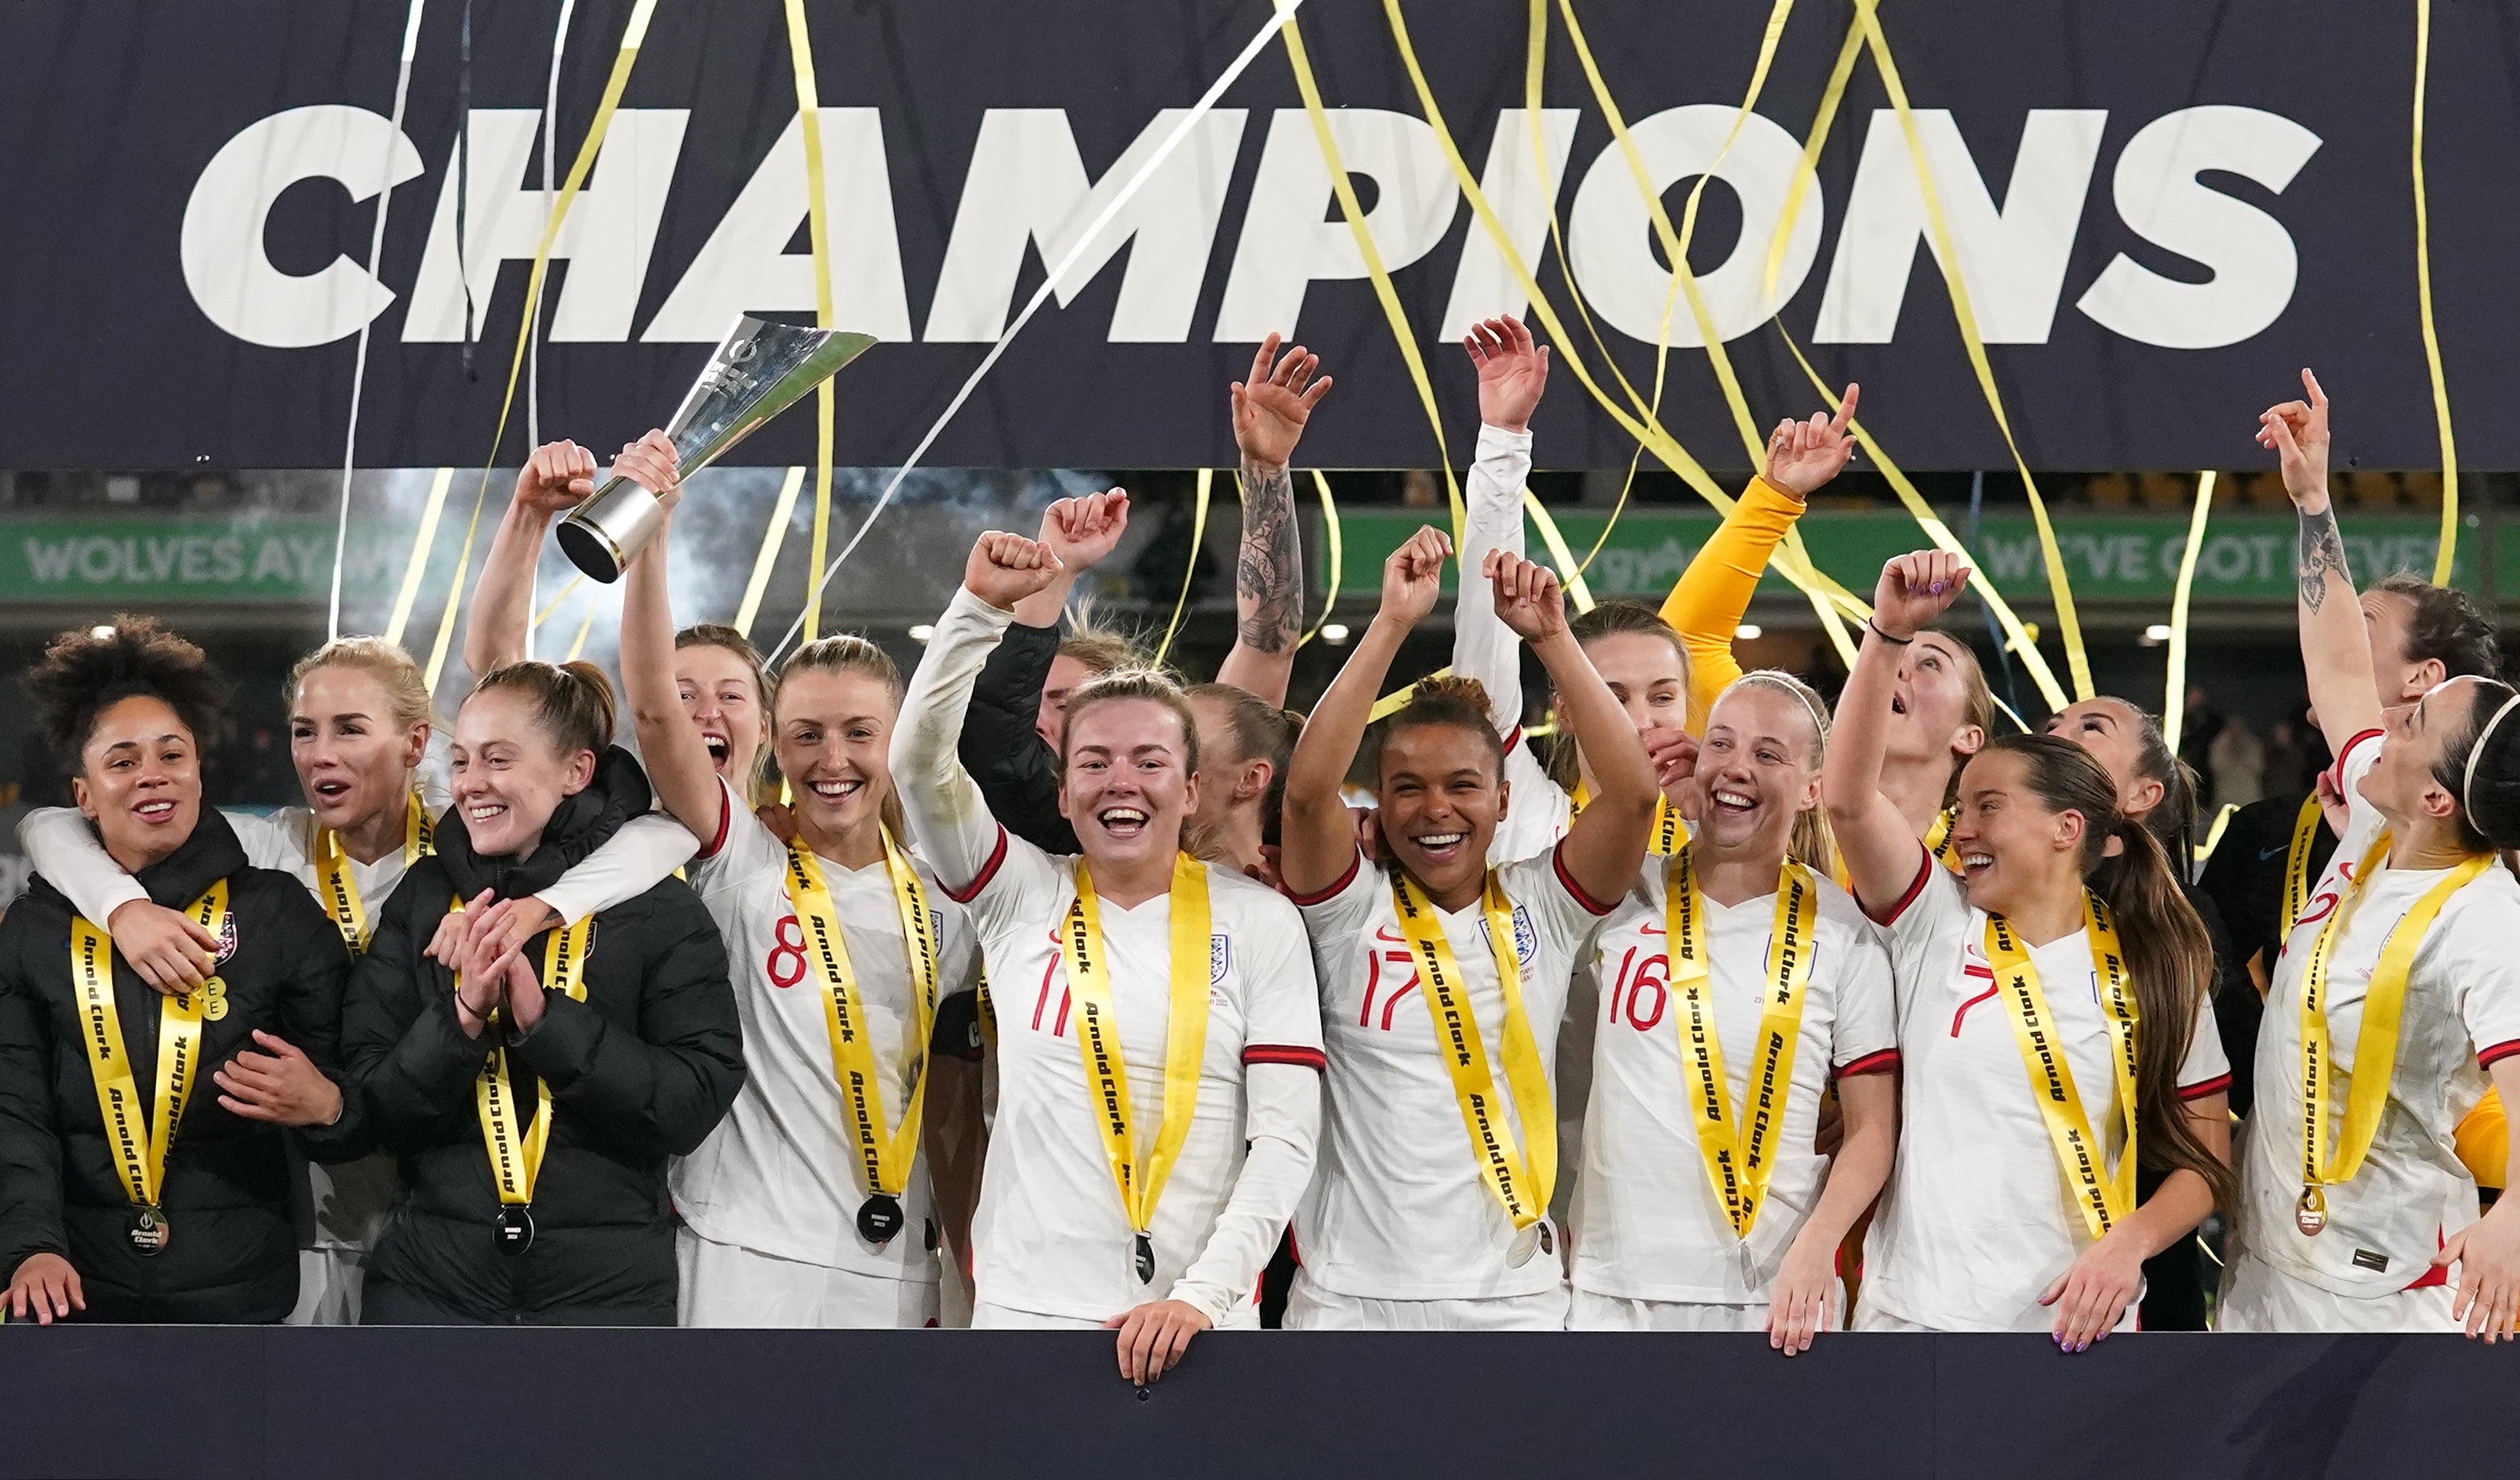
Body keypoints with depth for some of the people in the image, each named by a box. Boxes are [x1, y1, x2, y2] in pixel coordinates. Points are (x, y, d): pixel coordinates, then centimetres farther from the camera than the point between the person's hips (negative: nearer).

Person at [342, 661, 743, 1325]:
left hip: (609, 1291, -2)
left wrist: (543, 1017, -19)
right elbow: (371, 1109, 1)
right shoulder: (422, 899, 4)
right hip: (430, 1284, 2)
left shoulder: (658, 907, -2)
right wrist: (463, 1014, -15)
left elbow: (694, 1103, -10)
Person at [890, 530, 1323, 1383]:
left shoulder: (1259, 921, 2)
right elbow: (919, 760, -8)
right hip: (1028, 1308, 1)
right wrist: (983, 605, -18)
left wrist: (1201, 1295, -13)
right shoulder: (1022, 897, 5)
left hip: (1198, 1318, 0)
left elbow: (1287, 1135, -3)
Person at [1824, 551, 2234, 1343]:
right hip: (1914, 1315, 0)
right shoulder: (1938, 928, 5)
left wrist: (2128, 1243, -12)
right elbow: (1848, 798, -11)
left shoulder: (2155, 971, 5)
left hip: (2075, 1325, 0)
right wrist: (1890, 633, -19)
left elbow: (2209, 1158, 6)